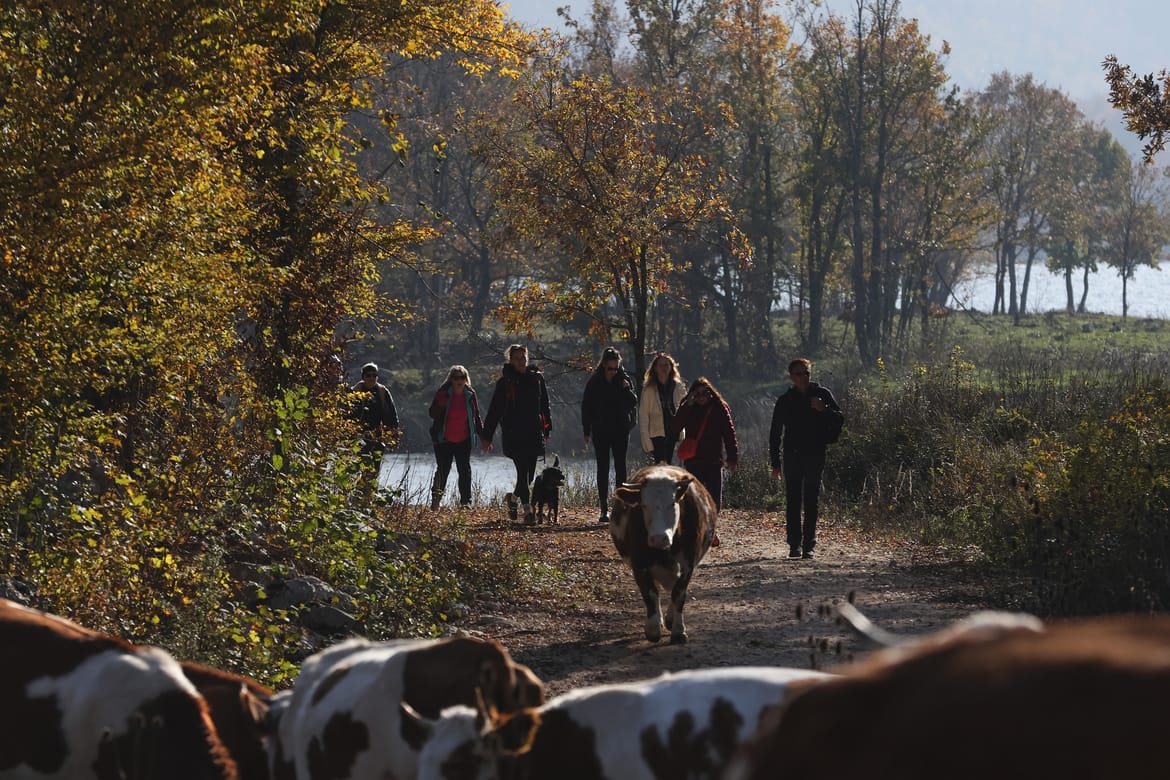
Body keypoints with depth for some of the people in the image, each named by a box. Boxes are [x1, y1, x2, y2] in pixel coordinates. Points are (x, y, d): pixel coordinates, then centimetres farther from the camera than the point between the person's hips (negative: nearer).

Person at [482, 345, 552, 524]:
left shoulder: (536, 378, 9)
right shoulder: (505, 382, 0)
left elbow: (545, 405, 16)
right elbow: (494, 411, 1)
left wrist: (547, 429, 11)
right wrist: (486, 436, -1)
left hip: (534, 433, 4)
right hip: (513, 434, -4)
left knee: (529, 473, 5)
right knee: (523, 471, -12)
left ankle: (514, 497, 32)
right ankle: (528, 510, -12)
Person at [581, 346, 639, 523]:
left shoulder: (624, 379, 2)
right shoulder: (595, 382, -1)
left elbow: (633, 403, 2)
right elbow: (586, 406, 2)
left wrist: (627, 390, -17)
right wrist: (587, 431, -2)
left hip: (621, 430, 1)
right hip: (601, 431, -1)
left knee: (620, 467, -2)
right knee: (603, 469, 0)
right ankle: (604, 510, 1)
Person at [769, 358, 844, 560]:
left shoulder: (822, 395, 5)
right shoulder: (785, 401, 7)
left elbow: (840, 419, 4)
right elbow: (775, 434, 11)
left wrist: (824, 410, -15)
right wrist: (775, 462, 5)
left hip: (815, 457, -1)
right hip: (792, 457, 1)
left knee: (811, 502, -1)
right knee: (792, 502, -2)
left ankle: (809, 545, 1)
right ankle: (794, 545, 1)